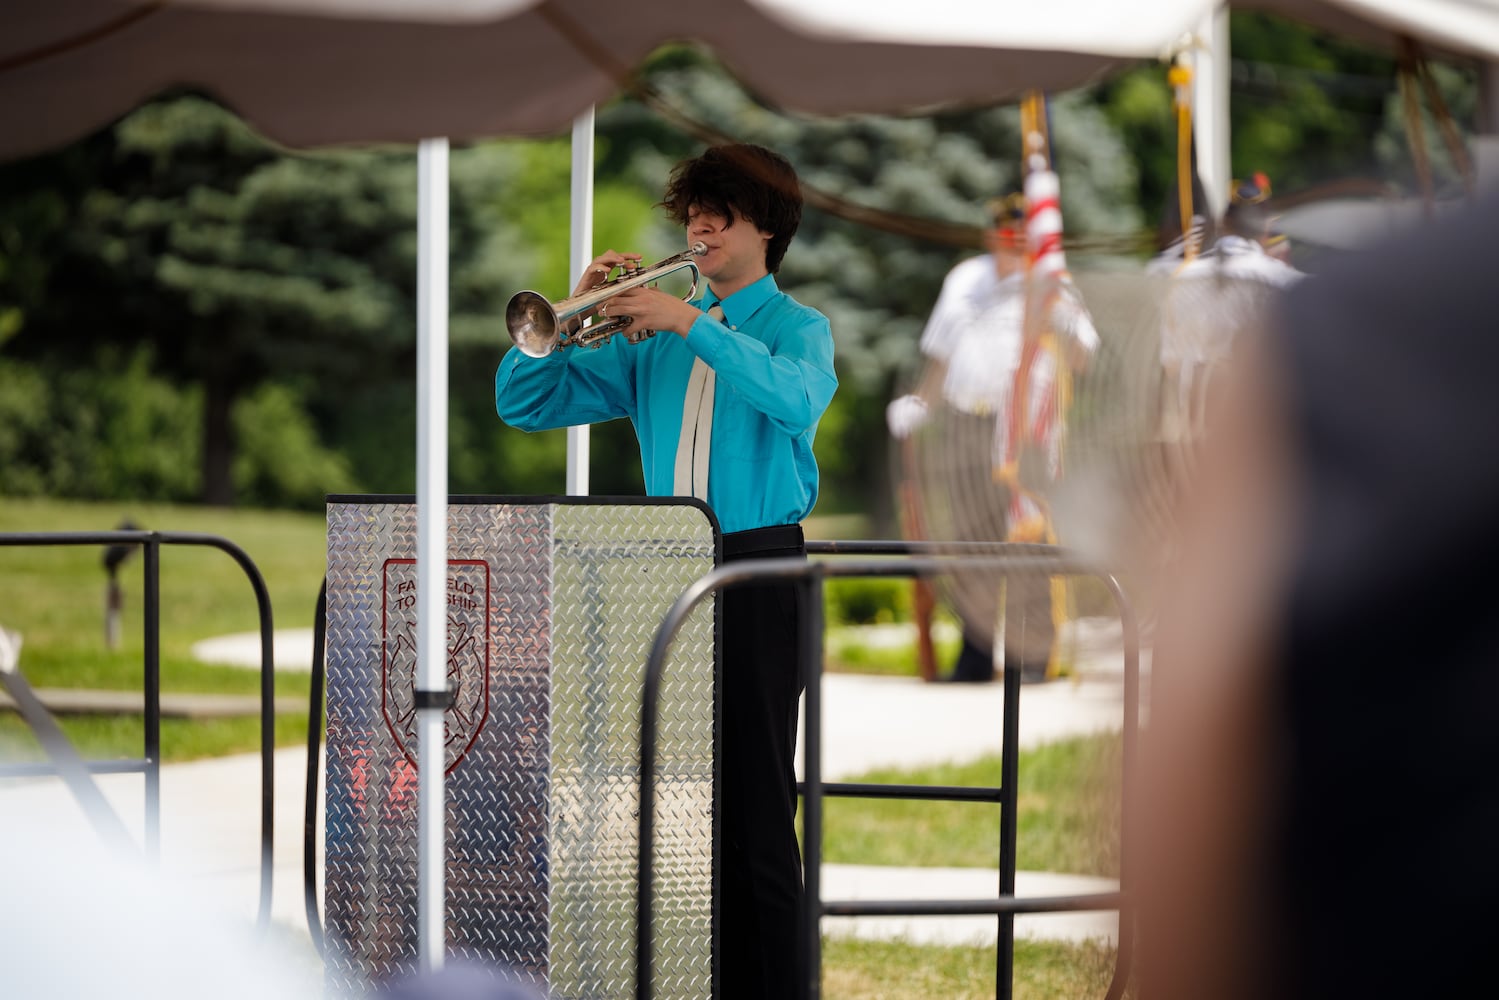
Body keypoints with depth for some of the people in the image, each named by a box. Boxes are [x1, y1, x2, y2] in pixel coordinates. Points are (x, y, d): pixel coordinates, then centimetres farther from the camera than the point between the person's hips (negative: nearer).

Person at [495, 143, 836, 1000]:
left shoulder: (796, 327, 3)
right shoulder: (650, 342, 17)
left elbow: (795, 398, -21)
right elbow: (524, 404, 13)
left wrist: (692, 323, -25)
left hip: (758, 570, -5)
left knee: (758, 802, -7)